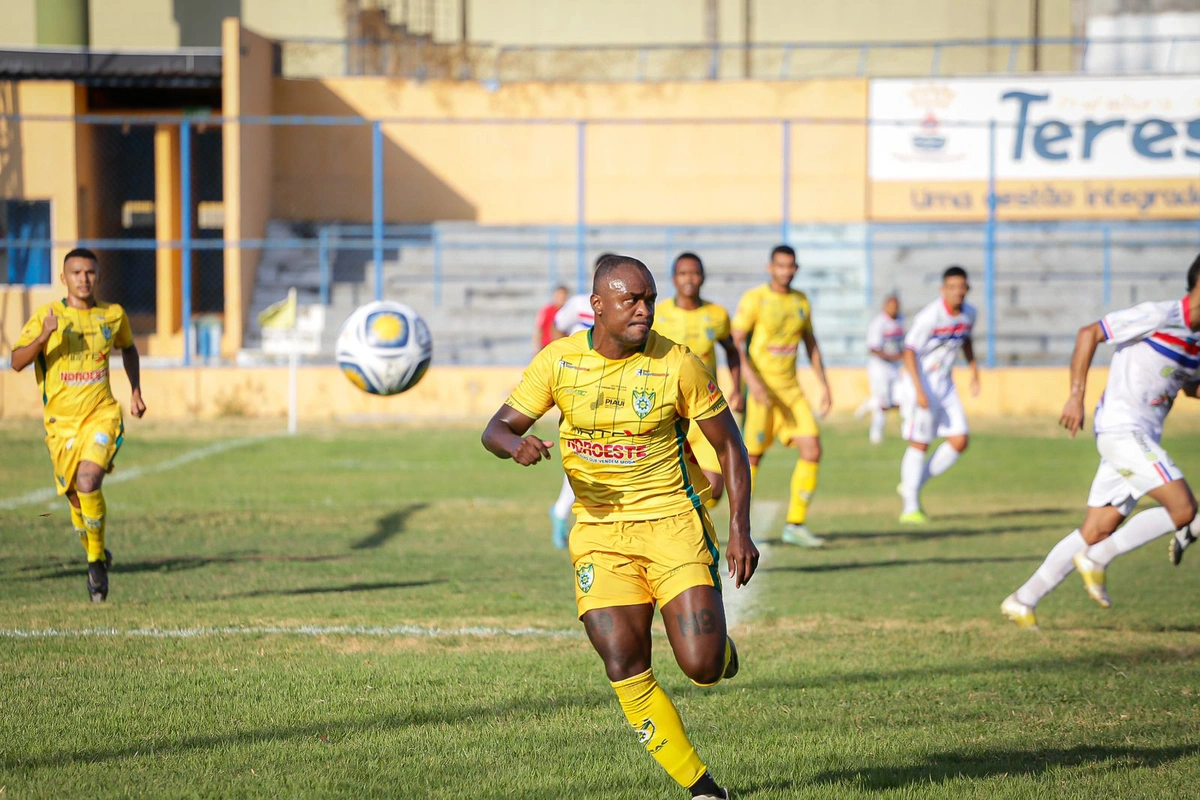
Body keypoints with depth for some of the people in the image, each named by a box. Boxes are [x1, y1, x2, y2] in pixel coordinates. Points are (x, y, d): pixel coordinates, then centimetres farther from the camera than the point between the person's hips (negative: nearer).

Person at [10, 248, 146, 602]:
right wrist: (44, 336, -30)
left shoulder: (113, 315, 2)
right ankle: (97, 557, 34)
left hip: (102, 415, -1)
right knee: (77, 499, 7)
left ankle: (96, 559, -5)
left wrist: (135, 391, 16)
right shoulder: (47, 316, -5)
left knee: (88, 483, -24)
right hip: (61, 421, 1)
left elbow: (127, 348, 25)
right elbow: (17, 362, -14)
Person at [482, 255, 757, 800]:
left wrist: (739, 530, -8)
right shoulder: (558, 361, -2)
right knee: (624, 668, -11)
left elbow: (729, 445, 0)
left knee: (701, 667, -14)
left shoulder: (676, 364, -8)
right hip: (600, 529, 2)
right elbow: (496, 428, 2)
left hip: (673, 523, -2)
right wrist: (515, 444, -23)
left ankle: (719, 649, 26)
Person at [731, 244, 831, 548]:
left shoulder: (801, 301, 11)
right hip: (761, 388, -5)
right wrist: (751, 380, -26)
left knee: (812, 451, -7)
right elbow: (735, 343, -13)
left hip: (791, 388, 5)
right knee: (753, 456, -1)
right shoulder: (754, 299, -7)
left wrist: (824, 384, 13)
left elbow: (811, 344, 20)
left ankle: (795, 525, 1)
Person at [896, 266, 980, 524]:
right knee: (919, 444, -3)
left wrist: (974, 371, 14)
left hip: (945, 385, 7)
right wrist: (919, 391, -26)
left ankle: (913, 485, 14)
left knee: (959, 441, -1)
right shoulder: (929, 316, -21)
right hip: (921, 384, -7)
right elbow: (910, 351, -21)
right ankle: (911, 508, 6)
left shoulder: (969, 313, 0)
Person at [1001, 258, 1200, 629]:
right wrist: (1076, 396, -14)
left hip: (1142, 438, 9)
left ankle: (1023, 601, 11)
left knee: (1095, 532, 6)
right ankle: (1096, 561, -7)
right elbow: (1089, 333, -10)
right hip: (1122, 428, -9)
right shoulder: (1158, 317, -11)